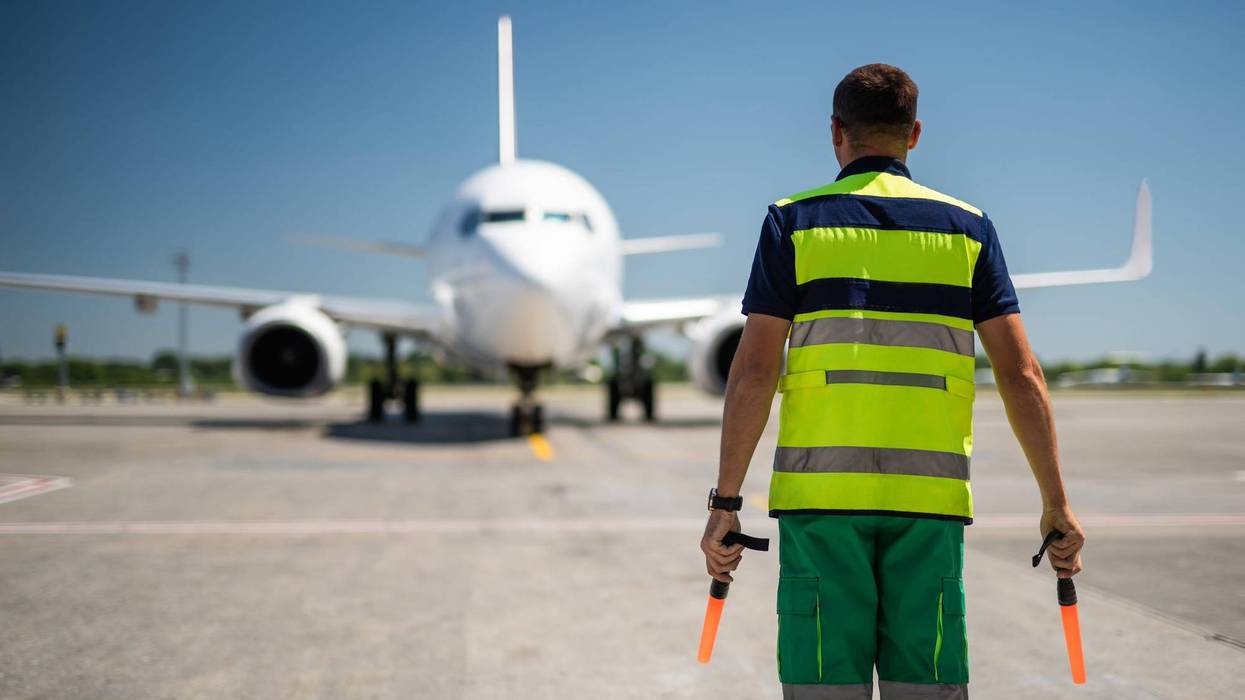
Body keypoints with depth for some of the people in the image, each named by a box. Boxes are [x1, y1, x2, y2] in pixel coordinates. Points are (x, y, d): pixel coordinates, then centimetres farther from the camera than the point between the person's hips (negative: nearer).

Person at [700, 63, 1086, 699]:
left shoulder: (794, 221, 4)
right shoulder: (967, 227, 9)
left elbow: (754, 370, -4)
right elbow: (1020, 375, 3)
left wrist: (725, 501, 0)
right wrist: (1056, 504, 9)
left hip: (820, 489, -1)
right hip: (931, 498, 2)